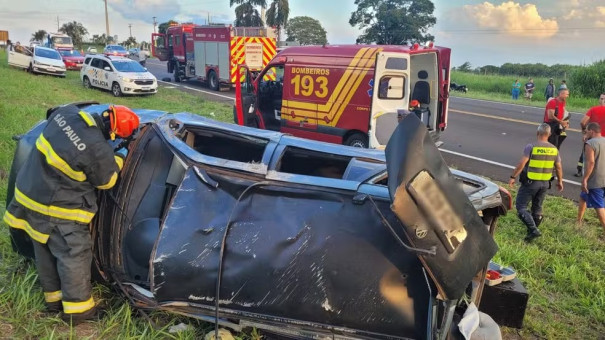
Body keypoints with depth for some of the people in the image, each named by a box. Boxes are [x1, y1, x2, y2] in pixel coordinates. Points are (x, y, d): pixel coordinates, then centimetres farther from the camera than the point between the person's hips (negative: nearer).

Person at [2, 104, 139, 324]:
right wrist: (119, 158, 7)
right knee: (73, 257, 7)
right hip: (57, 210, -9)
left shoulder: (67, 113, -10)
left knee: (45, 251, 21)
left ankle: (53, 298, 39)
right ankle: (76, 309, 19)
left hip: (29, 193, 9)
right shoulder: (98, 150, -29)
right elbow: (106, 182, -9)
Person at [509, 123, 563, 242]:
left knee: (521, 207, 2)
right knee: (537, 208, 19)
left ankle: (533, 230, -11)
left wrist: (513, 177, -12)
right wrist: (560, 181, 23)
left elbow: (521, 164, -20)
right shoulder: (554, 149, 2)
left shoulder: (531, 147, -15)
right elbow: (559, 167, 9)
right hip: (545, 183, 6)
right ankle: (533, 230, 31)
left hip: (530, 182, -6)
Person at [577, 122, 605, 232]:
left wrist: (584, 179, -20)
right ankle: (578, 221, 31)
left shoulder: (590, 143, -15)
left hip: (595, 181, -8)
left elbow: (590, 162, -23)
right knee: (583, 197, 23)